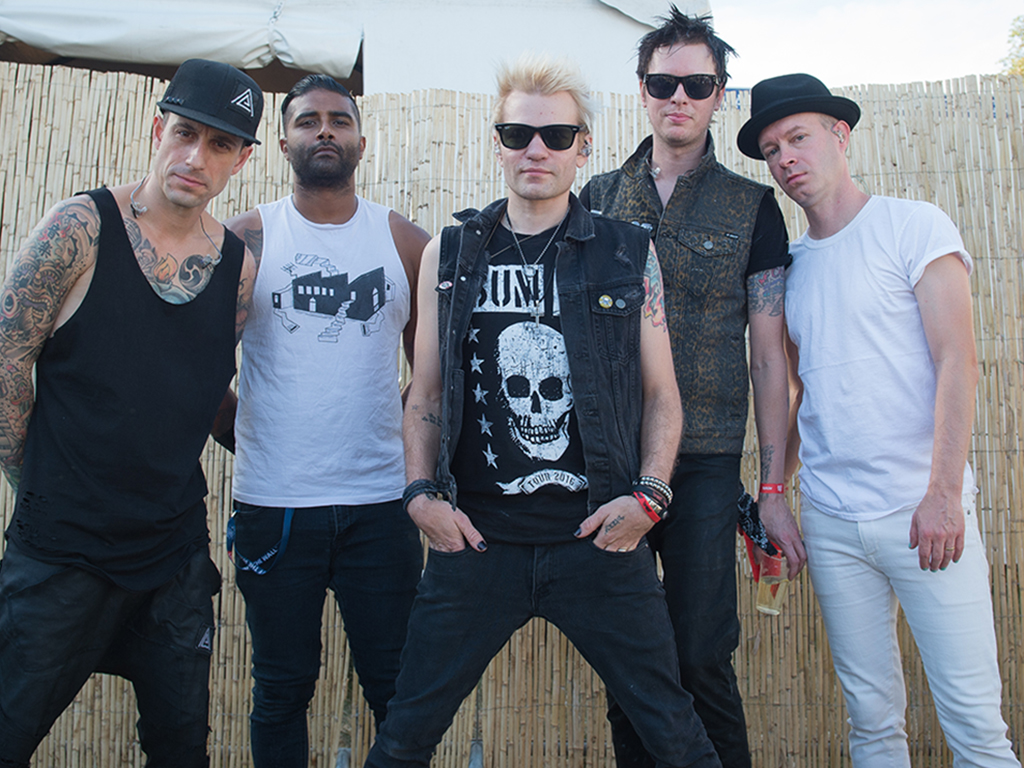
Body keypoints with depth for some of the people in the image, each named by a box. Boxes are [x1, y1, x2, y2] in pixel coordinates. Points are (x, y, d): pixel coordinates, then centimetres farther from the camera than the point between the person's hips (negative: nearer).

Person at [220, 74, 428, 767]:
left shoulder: (406, 242, 5)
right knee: (282, 688, 13)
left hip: (380, 502, 1)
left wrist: (418, 462, 3)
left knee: (397, 686, 9)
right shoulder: (247, 238, 3)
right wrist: (241, 433, 3)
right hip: (272, 504, 0)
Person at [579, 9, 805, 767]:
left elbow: (770, 356, 2)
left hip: (704, 463, -2)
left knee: (702, 659, 0)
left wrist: (774, 489, -3)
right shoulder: (598, 198, 9)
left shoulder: (752, 208, 4)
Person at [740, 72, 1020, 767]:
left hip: (924, 511, -4)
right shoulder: (788, 263, 13)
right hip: (830, 520, 4)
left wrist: (944, 492, -17)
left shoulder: (914, 226, 0)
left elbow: (957, 362, -9)